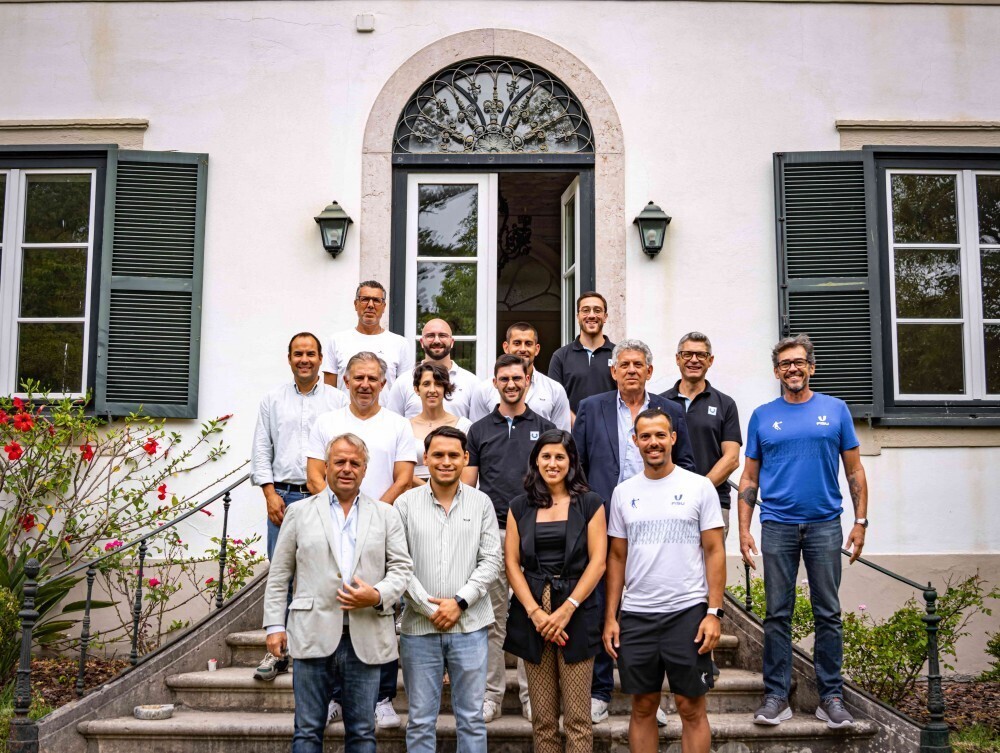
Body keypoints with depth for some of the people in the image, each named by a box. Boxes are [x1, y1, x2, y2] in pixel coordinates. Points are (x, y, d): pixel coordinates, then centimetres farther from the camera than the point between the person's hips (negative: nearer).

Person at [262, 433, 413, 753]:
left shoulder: (386, 515, 10)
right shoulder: (300, 512, 9)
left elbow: (402, 568, 6)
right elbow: (278, 574, 8)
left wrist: (378, 596, -13)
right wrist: (275, 625, 1)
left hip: (365, 639, 1)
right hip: (313, 635, -1)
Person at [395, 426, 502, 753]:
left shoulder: (481, 503, 3)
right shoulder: (405, 504, 0)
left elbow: (491, 561, 0)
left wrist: (460, 602, -11)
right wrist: (429, 608, -10)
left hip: (469, 626, 1)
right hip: (419, 627, 0)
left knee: (471, 717, 8)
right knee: (421, 719, 8)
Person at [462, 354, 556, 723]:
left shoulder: (544, 428, 7)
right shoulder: (479, 430, 8)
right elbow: (467, 484, 8)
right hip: (490, 531, 0)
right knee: (492, 618, 5)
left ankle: (531, 693, 14)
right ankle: (491, 693, 14)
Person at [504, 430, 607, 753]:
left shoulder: (590, 504, 4)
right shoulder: (520, 507, 11)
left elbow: (597, 562, -2)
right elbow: (512, 563, 5)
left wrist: (566, 610, -11)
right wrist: (535, 612, -7)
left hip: (576, 615, -2)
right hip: (531, 615, 2)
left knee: (577, 717, -2)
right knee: (542, 718, 5)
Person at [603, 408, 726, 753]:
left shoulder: (699, 487, -1)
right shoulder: (623, 492, 8)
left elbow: (714, 552, -2)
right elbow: (616, 558, 10)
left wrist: (714, 612, -9)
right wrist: (610, 617, 4)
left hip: (688, 612, -3)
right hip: (636, 616, 3)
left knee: (691, 707, 4)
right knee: (643, 707, 10)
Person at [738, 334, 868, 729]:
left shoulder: (835, 410, 6)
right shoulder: (762, 416, 7)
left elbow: (855, 471, 7)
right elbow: (749, 479, 8)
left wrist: (860, 522, -1)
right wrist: (744, 530, 0)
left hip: (825, 525, 0)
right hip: (777, 526, 0)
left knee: (828, 613, 4)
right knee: (777, 614, 4)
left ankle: (831, 696, 14)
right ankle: (776, 696, 11)